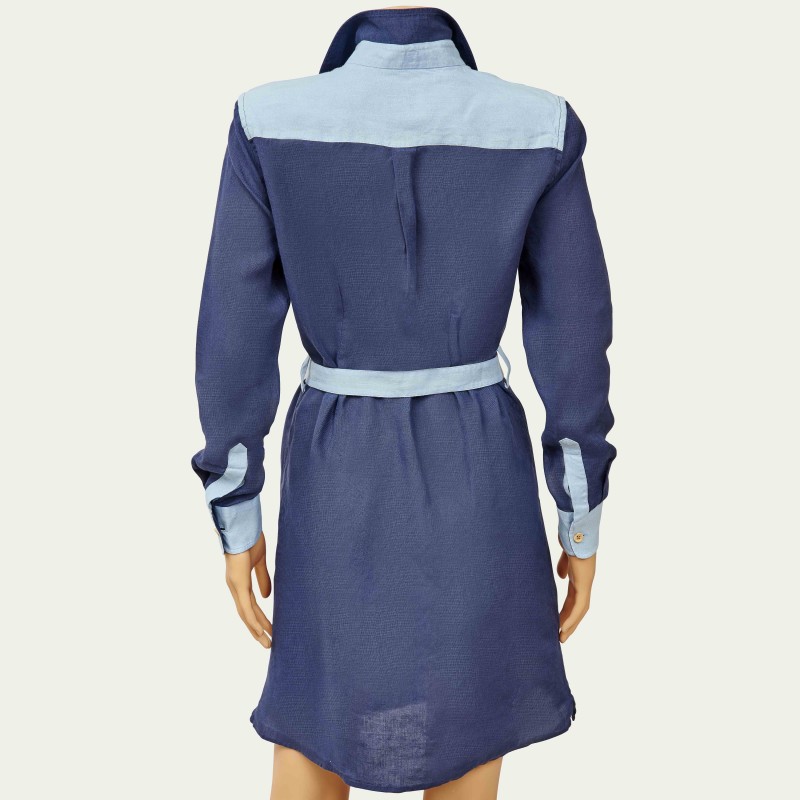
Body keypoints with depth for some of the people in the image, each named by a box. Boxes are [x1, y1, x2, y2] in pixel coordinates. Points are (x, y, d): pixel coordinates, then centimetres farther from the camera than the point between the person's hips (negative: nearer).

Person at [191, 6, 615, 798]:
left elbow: (233, 339, -9)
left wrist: (237, 517, 4)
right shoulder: (539, 127, -10)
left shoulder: (271, 123, -11)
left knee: (314, 719, 25)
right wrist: (583, 522, 5)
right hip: (476, 477, 0)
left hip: (341, 479, 0)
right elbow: (575, 343, -7)